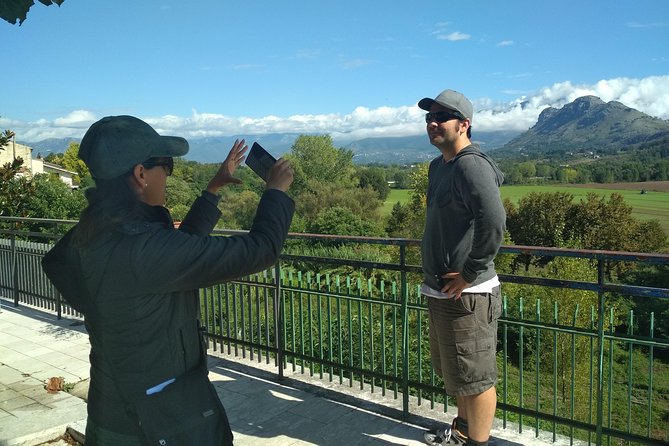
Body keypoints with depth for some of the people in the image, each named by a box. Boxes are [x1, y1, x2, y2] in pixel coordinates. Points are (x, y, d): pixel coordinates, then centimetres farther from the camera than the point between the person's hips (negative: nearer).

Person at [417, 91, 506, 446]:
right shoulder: (438, 165, 12)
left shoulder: (471, 166, -18)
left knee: (474, 377, 3)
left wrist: (470, 274, -23)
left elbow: (493, 221, -32)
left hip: (465, 293, -10)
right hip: (440, 289, 10)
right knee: (453, 370, 25)